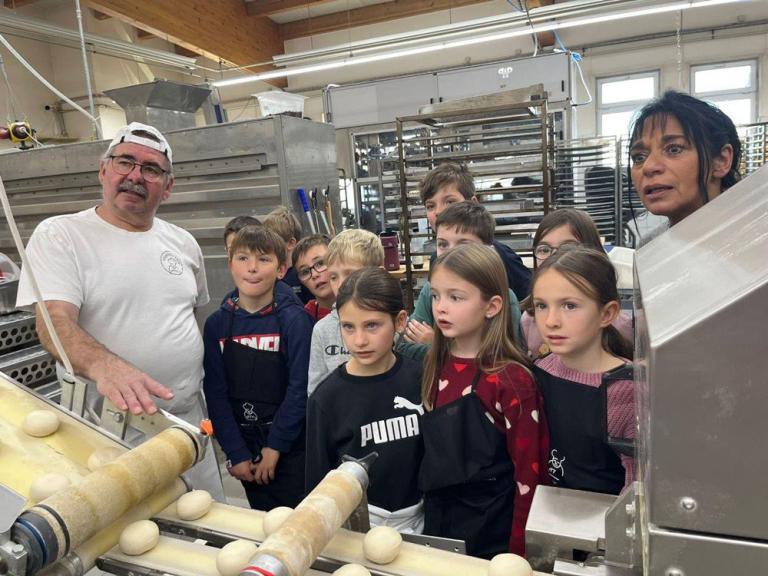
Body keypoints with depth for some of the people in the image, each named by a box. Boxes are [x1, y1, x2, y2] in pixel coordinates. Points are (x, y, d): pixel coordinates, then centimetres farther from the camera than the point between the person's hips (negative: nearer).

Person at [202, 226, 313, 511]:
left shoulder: (294, 319, -10)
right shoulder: (217, 323, -1)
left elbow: (300, 387, -12)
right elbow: (215, 393, -1)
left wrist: (274, 447, -11)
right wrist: (236, 453, -5)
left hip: (291, 448, -3)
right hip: (244, 447, 3)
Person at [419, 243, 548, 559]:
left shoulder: (512, 380, -20)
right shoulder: (435, 367, -2)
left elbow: (528, 474, -15)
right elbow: (432, 448, 6)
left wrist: (519, 551, -11)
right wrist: (430, 515, 6)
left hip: (493, 531, -5)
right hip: (438, 520, 6)